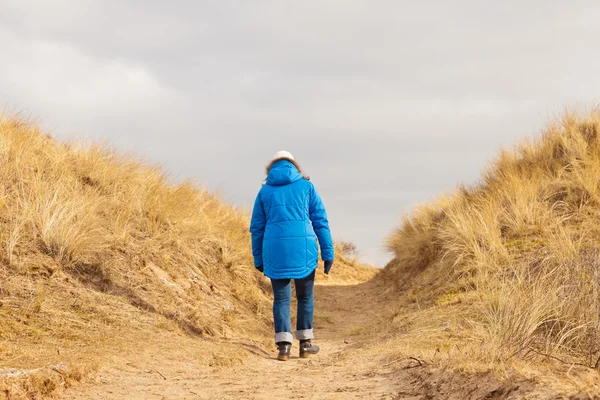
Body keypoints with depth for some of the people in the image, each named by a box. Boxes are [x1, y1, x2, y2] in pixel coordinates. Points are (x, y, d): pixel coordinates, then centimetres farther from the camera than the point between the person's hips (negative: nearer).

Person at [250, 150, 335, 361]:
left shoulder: (265, 191, 11)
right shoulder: (306, 186, 8)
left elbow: (257, 228, 12)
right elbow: (320, 221, 3)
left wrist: (258, 259, 19)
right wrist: (328, 253, 5)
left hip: (275, 249, 1)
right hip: (303, 247, -1)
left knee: (281, 298, 7)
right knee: (305, 295, 15)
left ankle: (283, 346, -4)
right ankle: (305, 343, 19)